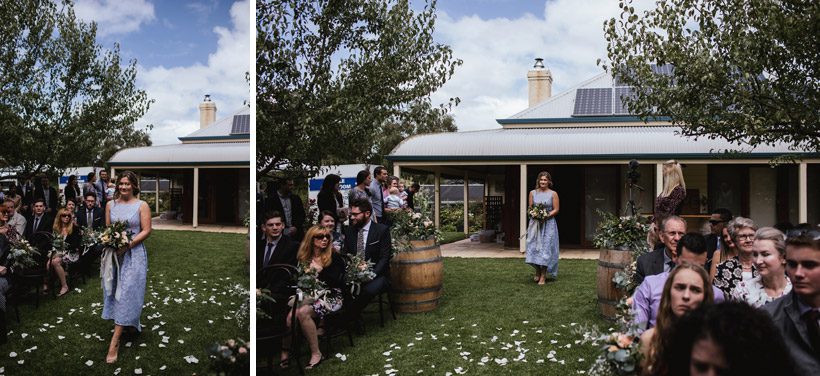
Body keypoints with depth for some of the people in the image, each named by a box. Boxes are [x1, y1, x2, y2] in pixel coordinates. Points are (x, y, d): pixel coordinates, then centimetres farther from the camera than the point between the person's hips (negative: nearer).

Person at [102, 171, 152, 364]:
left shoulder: (142, 205, -4)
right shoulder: (110, 204, 8)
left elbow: (146, 230, -7)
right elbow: (107, 228, 12)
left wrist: (129, 244, -18)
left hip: (133, 253, -4)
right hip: (114, 253, 5)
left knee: (127, 292, -7)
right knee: (115, 290, 9)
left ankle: (115, 342, -8)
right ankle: (128, 323, 28)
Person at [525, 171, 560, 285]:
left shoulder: (553, 194, -1)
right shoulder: (533, 193, 7)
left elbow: (556, 209, -2)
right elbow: (530, 207, 10)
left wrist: (547, 216, -15)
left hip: (548, 224, -2)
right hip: (535, 223, 2)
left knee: (546, 247, -5)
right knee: (534, 246, 0)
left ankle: (543, 276, -1)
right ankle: (537, 272, 19)